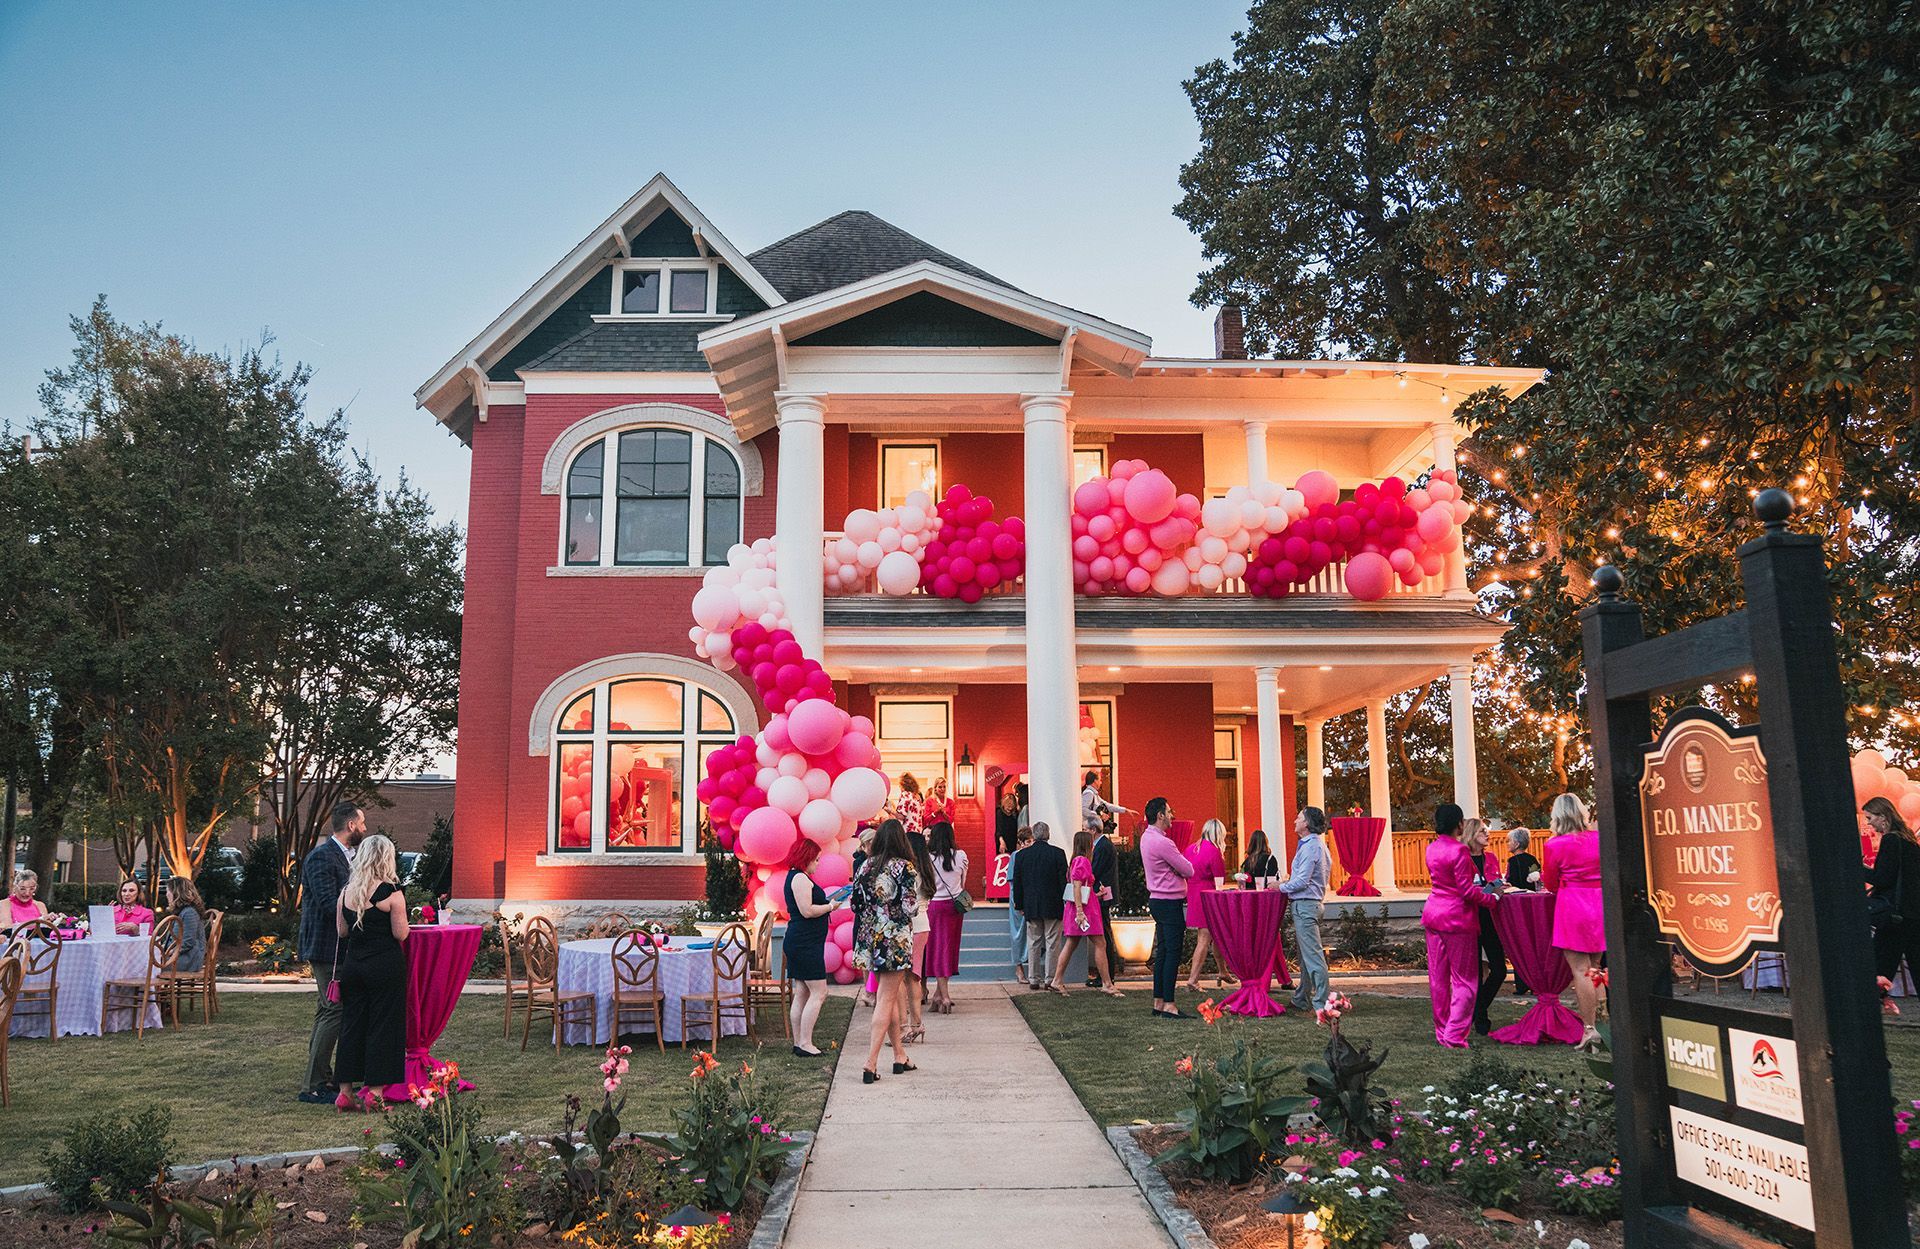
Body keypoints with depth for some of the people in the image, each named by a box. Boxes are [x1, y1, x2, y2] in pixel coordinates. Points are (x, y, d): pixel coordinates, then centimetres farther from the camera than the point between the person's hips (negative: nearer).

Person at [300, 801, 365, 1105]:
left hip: (336, 946, 11)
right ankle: (313, 1086, -5)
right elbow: (329, 904, -25)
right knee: (334, 1011, -10)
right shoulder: (322, 857, -18)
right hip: (326, 945, -11)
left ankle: (323, 1077, 27)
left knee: (327, 1010, 17)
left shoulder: (345, 855, 13)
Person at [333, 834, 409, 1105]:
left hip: (353, 963, 6)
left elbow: (341, 932, 10)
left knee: (352, 1024, 13)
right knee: (382, 1026, 3)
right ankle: (375, 1092, 6)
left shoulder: (346, 892, 4)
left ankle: (345, 1091, 17)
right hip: (385, 965, -5)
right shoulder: (391, 893, -13)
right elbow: (401, 934, -12)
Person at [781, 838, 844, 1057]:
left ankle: (799, 1043, 14)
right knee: (819, 993, -8)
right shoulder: (800, 878, -14)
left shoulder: (793, 877, 19)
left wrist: (827, 904, 15)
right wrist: (831, 906, -8)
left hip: (798, 942, 11)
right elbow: (807, 911, -21)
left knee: (801, 994, 11)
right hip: (805, 942, -11)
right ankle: (805, 1043, -8)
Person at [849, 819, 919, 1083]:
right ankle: (870, 1064, -5)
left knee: (890, 996, 16)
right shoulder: (904, 867, -11)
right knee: (886, 1000, -1)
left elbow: (855, 903, 7)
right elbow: (910, 906, -14)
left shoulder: (865, 866, 4)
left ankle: (900, 1055, 24)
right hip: (896, 938, -5)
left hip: (870, 937, 5)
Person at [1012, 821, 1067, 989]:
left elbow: (1017, 881, 5)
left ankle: (1033, 979, 11)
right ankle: (1050, 979, 4)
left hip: (1031, 906, 3)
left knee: (1033, 943, 10)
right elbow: (1064, 879, -7)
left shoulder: (1022, 854, 1)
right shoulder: (1058, 853, -7)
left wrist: (1019, 904, 13)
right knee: (1052, 943, 4)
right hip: (1053, 906, -3)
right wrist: (1065, 903, 0)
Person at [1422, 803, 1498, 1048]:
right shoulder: (1458, 851, -17)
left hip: (1433, 915, 8)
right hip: (1458, 918, -7)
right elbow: (1467, 891, -17)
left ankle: (1441, 1031, 21)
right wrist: (1492, 898, -5)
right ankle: (1454, 1036, -1)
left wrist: (1480, 887, 20)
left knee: (1438, 978, 12)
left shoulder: (1431, 848, 8)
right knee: (1464, 980, 2)